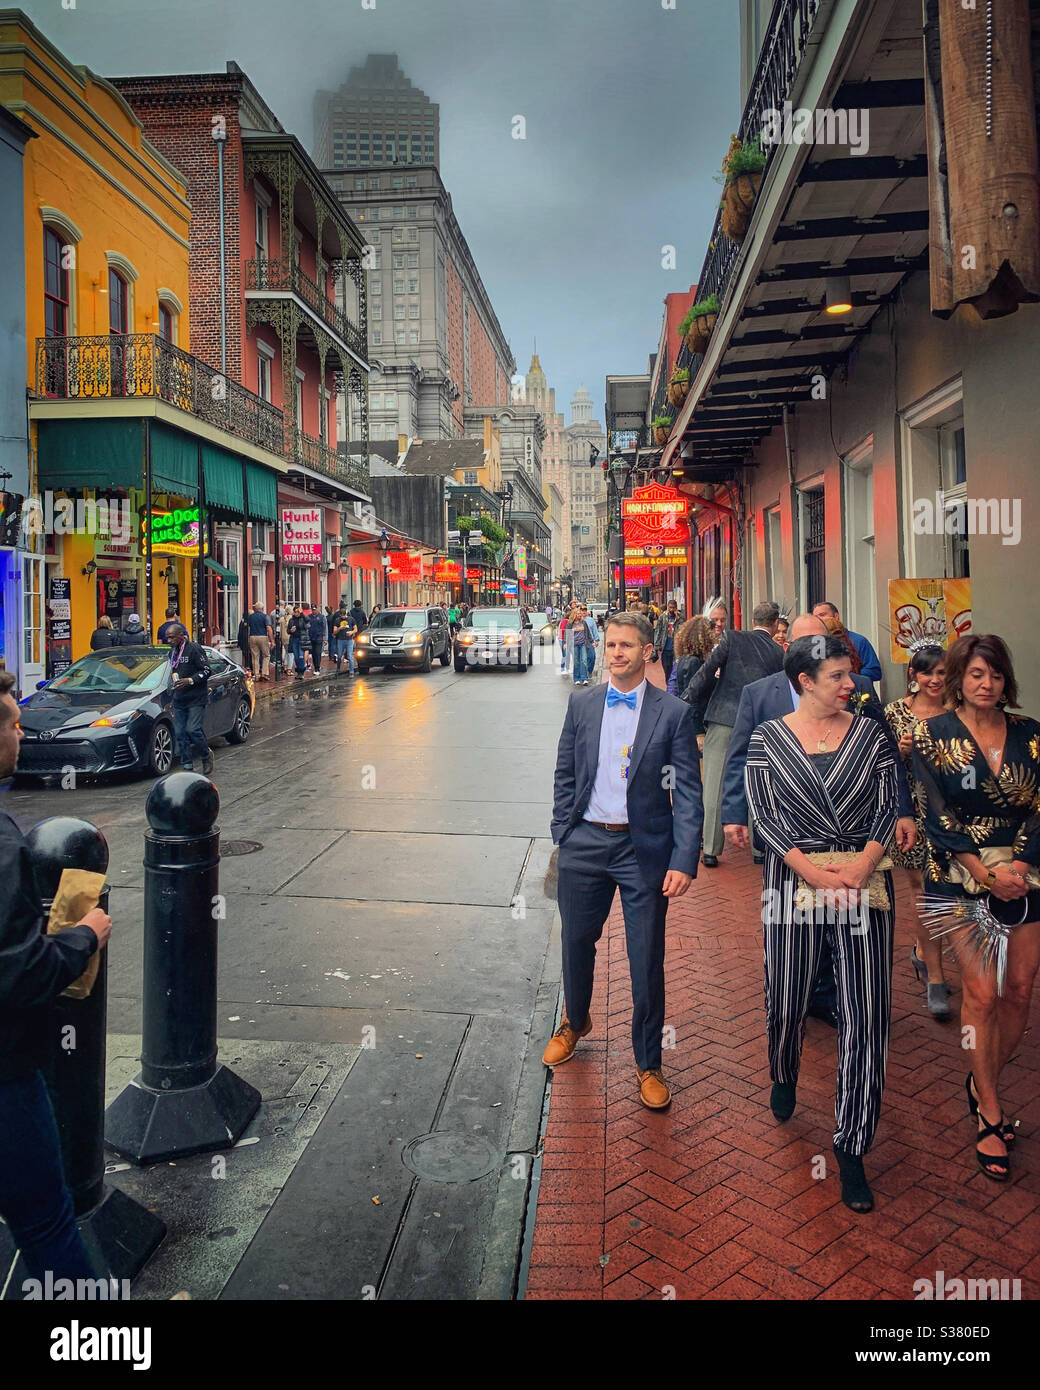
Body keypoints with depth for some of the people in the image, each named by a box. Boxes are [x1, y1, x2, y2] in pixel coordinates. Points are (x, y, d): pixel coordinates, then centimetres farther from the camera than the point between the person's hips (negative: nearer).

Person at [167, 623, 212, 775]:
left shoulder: (194, 649, -10)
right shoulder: (172, 652, 15)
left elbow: (206, 671, -12)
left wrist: (190, 681, -22)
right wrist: (174, 683, 15)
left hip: (196, 699, -7)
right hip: (179, 700, 7)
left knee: (192, 730, -15)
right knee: (180, 733, 3)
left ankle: (206, 756, 9)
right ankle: (188, 767, 10)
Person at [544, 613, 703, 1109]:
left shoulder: (672, 713, -6)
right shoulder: (581, 704, 3)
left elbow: (687, 792, -7)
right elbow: (565, 777, 9)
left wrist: (684, 860, -13)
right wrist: (562, 837, 4)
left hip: (644, 848, -3)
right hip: (585, 844, 3)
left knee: (647, 960, 5)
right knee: (577, 943, 17)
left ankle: (648, 1063, 25)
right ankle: (575, 1022, 46)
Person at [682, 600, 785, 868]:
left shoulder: (733, 639, -1)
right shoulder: (779, 654, 5)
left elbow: (707, 672, -5)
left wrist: (685, 702, 1)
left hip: (722, 719, -2)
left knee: (714, 786, 2)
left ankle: (711, 850, 3)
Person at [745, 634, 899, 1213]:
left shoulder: (872, 734, 6)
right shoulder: (768, 737, 1)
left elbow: (888, 805, 2)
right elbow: (763, 813, -4)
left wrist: (861, 864, -14)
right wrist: (815, 870, -14)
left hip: (864, 879, 1)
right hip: (795, 878, -1)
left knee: (867, 1014, -2)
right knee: (787, 1000, 10)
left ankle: (852, 1149, 10)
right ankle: (785, 1077, 45)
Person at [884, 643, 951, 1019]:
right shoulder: (896, 712, -3)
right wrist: (901, 750, -17)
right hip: (912, 810, -2)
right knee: (923, 886, 2)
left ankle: (922, 949, 37)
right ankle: (935, 977, 9)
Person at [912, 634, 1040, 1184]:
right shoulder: (934, 735, -4)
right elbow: (938, 814, -8)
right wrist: (986, 872, -13)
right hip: (961, 873, -3)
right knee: (983, 990, -8)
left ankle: (983, 1082, 28)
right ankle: (990, 1113, 8)